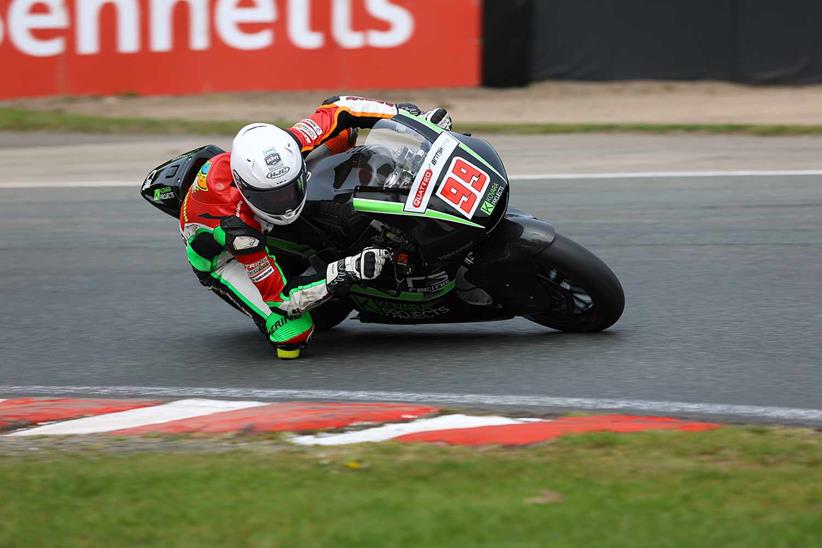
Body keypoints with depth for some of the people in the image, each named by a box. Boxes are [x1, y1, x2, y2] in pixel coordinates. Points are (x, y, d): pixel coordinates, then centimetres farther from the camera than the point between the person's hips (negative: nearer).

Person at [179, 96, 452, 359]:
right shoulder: (236, 225, -45)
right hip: (222, 255, -5)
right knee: (293, 336, -25)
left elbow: (337, 110, -16)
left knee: (344, 128, -3)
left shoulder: (284, 148, -33)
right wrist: (347, 271, -47)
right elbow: (281, 296, -37)